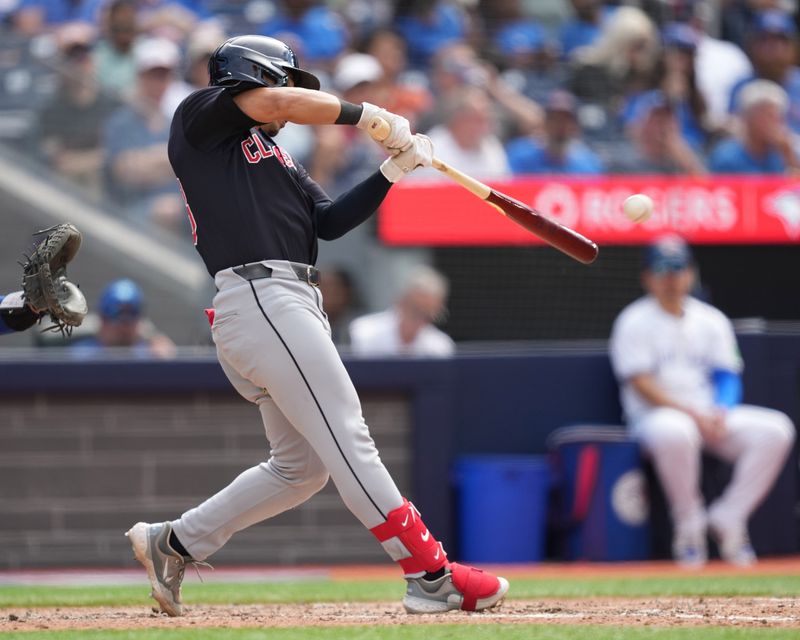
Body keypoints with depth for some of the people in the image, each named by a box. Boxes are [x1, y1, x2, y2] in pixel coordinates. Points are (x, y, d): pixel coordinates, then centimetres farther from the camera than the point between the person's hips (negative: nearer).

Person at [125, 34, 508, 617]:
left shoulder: (276, 156, 29)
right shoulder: (200, 115, 5)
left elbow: (328, 222, 17)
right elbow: (280, 103, -11)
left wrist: (394, 170, 7)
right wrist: (369, 115, -1)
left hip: (292, 308, 10)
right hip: (260, 299, -10)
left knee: (302, 466, 12)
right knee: (347, 442, -12)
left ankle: (174, 543, 18)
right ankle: (432, 578, -15)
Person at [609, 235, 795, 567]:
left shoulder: (712, 321, 15)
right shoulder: (635, 322, 0)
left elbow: (727, 377, 9)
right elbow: (641, 385, -10)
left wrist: (720, 412, -14)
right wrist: (694, 414, -21)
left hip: (713, 417, 5)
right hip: (655, 416, -5)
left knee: (775, 429, -18)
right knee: (675, 433, -42)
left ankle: (726, 518, -14)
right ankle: (689, 523, -20)